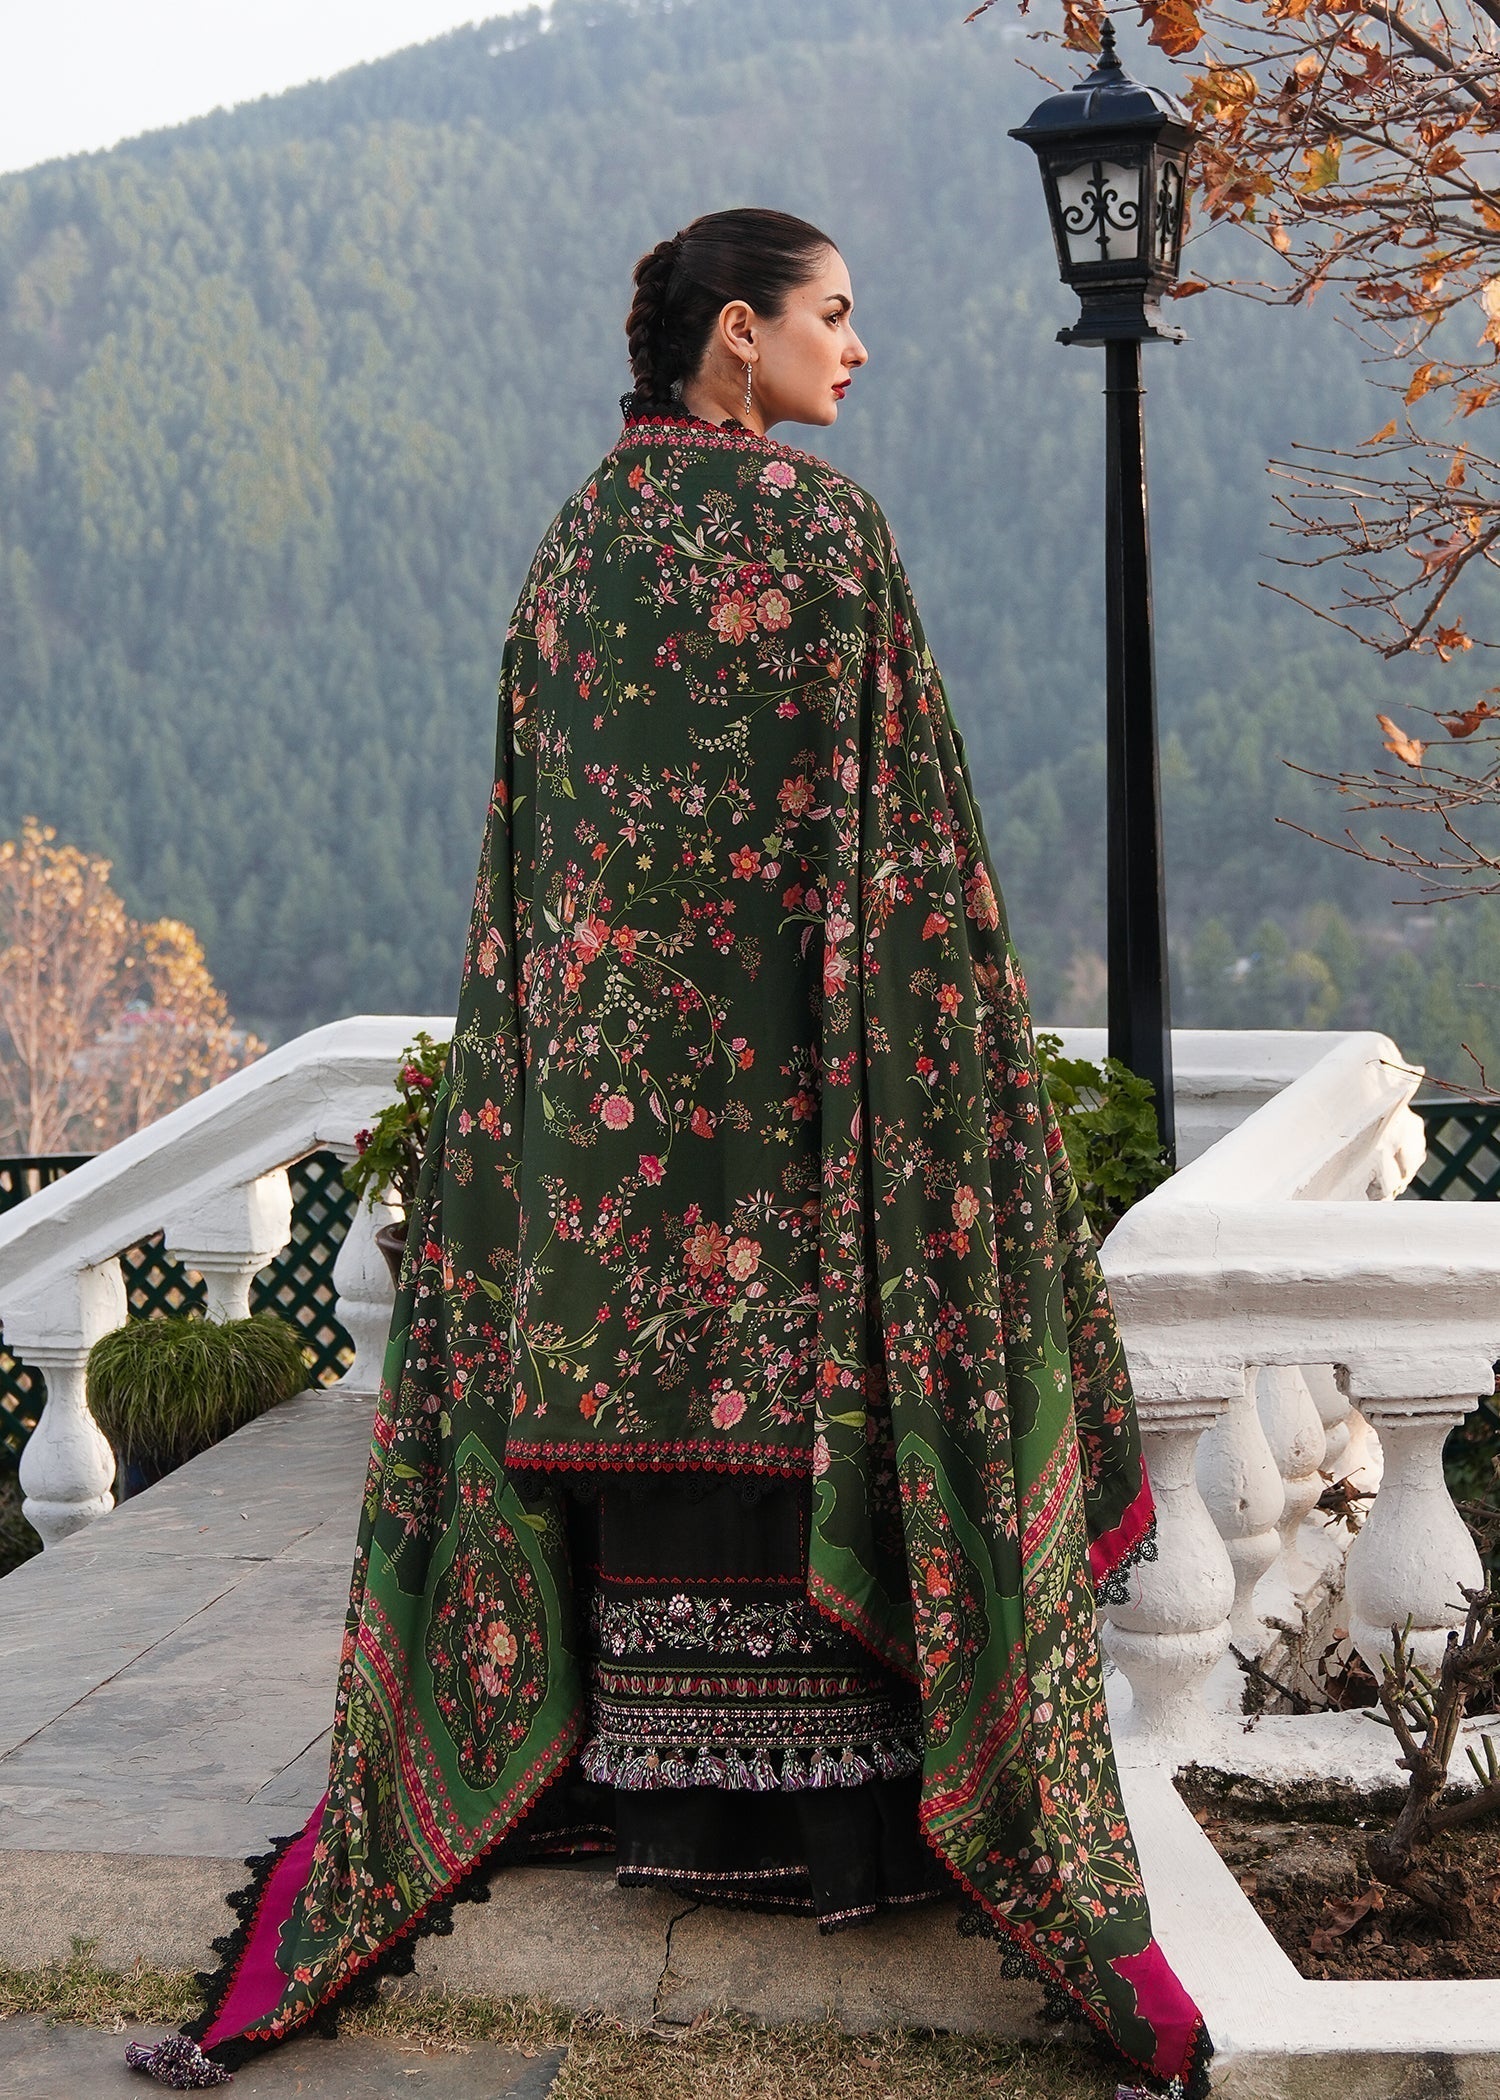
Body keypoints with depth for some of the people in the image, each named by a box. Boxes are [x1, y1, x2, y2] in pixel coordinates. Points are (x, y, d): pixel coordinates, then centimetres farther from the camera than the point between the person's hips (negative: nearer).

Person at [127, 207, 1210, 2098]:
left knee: (644, 1381, 9)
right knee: (810, 1388, 0)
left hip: (598, 1034, 6)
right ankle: (837, 1801, 6)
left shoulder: (574, 539, 11)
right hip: (783, 1041, -6)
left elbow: (534, 829, 12)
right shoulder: (820, 521, -9)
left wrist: (586, 1016, 18)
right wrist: (938, 1033, -4)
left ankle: (666, 1795, 15)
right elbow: (891, 818, -10)